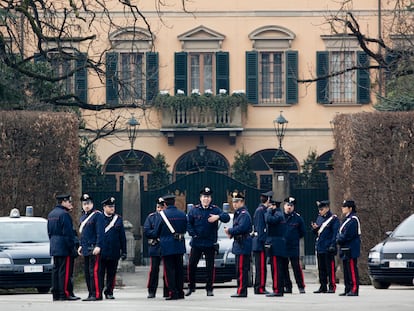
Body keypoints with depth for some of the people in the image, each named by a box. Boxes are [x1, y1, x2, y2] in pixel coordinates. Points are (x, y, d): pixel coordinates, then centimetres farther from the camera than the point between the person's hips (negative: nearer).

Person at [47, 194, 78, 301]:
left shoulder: (51, 214, 15)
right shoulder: (64, 214, -14)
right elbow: (67, 233, -17)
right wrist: (72, 247, -14)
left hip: (54, 247, 9)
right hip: (64, 247, -9)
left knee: (56, 270, 11)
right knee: (64, 271, -8)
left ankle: (55, 294, 12)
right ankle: (64, 293, -9)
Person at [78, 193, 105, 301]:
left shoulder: (97, 215, -7)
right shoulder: (83, 217, 19)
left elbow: (100, 232, -13)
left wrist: (98, 246, -19)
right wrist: (81, 246, 20)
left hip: (94, 249, -9)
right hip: (86, 249, 9)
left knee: (94, 271, -11)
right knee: (87, 272, 9)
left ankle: (97, 294, -11)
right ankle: (91, 294, 15)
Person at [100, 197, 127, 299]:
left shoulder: (118, 219, 10)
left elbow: (122, 236, 11)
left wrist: (124, 251, 8)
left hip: (114, 252, 3)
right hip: (102, 252, -3)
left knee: (111, 274, 6)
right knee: (100, 273, -1)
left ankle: (109, 292, 14)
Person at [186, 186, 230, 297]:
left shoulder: (215, 210, 3)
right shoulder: (194, 210, 6)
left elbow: (227, 217, -8)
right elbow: (188, 223, 5)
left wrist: (218, 217, -28)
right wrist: (193, 234, -9)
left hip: (210, 243, -1)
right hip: (196, 243, 1)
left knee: (210, 267, 1)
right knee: (191, 265, 1)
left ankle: (209, 289, 8)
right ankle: (191, 287, 15)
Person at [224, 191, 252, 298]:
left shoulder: (244, 214, -13)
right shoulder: (238, 213, 20)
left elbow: (241, 227, -25)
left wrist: (230, 231, -13)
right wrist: (231, 233, 8)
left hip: (243, 245, -11)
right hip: (239, 245, 11)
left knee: (242, 269, -11)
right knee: (239, 269, 12)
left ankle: (241, 291, -11)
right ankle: (241, 291, 17)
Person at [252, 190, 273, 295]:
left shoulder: (262, 210, 18)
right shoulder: (261, 210, -13)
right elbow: (260, 227, -18)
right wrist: (263, 241, -20)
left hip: (257, 242, 10)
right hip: (260, 243, -10)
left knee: (260, 267, 12)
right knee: (261, 267, -9)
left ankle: (258, 287, 16)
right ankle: (260, 288, -9)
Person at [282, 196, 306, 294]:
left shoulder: (297, 217, 2)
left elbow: (303, 232, 10)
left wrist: (295, 238, 7)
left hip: (294, 247, -2)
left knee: (296, 267, -6)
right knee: (283, 268, 6)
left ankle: (301, 286, 1)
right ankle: (287, 287, 14)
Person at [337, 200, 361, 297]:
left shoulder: (353, 220, -13)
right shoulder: (346, 219, 18)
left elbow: (347, 235, -19)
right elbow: (340, 233, 21)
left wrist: (339, 240, -7)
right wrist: (339, 238, 2)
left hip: (351, 249, -10)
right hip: (345, 249, 10)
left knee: (352, 270, -9)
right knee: (346, 270, 12)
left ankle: (354, 289, -9)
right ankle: (348, 290, 17)